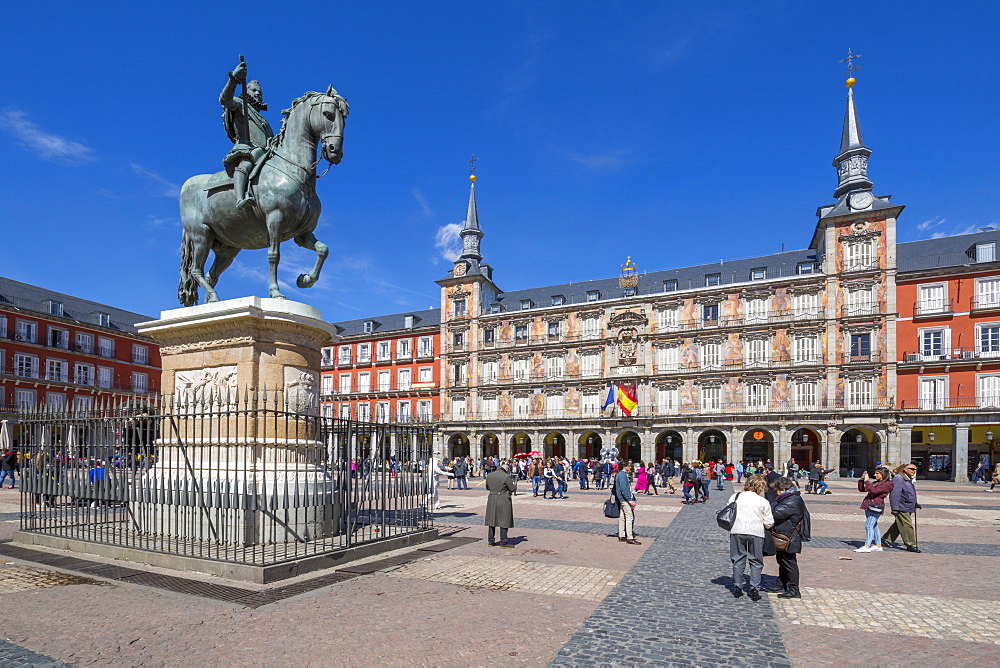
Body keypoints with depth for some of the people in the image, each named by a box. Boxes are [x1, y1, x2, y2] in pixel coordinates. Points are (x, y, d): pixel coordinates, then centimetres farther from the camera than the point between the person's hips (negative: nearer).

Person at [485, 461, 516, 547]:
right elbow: (513, 489, -9)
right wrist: (515, 485, 11)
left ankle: (491, 541, 21)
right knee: (504, 522, 3)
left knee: (491, 521, 14)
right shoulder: (506, 476, -13)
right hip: (503, 500, -5)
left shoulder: (489, 475, 4)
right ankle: (503, 542, 6)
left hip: (491, 499, 6)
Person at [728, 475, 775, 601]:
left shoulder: (735, 497, 5)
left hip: (737, 531, 2)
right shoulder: (763, 502, -2)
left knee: (738, 560, 11)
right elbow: (769, 523, 2)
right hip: (756, 533, -2)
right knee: (755, 562, 9)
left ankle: (737, 588, 14)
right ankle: (754, 591, 7)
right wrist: (768, 525, 24)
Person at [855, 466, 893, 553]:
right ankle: (878, 545, 21)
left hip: (876, 506, -9)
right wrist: (861, 480, 8)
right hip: (869, 506, 9)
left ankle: (867, 546, -13)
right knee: (874, 526, 13)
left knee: (869, 526, -12)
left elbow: (874, 491, -21)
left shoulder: (887, 484, -7)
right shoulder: (875, 483, 18)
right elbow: (861, 489, 20)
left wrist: (867, 481, -15)